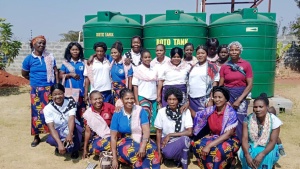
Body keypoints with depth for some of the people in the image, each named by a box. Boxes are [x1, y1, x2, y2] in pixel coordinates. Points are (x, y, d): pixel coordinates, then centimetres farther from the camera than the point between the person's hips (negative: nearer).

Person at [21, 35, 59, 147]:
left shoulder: (49, 56, 2)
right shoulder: (29, 59, 0)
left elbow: (55, 71, 3)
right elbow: (24, 74, 11)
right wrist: (35, 80, 12)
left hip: (50, 88, 1)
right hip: (36, 90, -1)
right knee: (37, 112, 3)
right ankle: (36, 137, 16)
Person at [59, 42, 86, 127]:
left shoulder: (83, 62, 3)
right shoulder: (66, 62, 5)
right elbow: (61, 75, 5)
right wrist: (70, 74, -12)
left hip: (80, 91, 0)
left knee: (81, 111, 2)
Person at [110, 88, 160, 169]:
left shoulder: (140, 111, -3)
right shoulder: (117, 114, -3)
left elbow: (146, 131, -11)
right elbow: (113, 137, -3)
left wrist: (143, 146, -28)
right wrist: (114, 158, -8)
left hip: (141, 141, 0)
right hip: (125, 142, 0)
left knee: (152, 149, -33)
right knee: (133, 151, -35)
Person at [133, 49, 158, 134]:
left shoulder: (154, 70, 9)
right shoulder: (138, 69, -2)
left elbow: (156, 85, 13)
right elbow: (135, 86, -4)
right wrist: (136, 101, -9)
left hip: (153, 98, 4)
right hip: (143, 98, -4)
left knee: (153, 118, 7)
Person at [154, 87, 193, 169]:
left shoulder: (185, 111, -10)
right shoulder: (161, 112, -8)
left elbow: (189, 132, -15)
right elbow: (158, 132, -1)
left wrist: (170, 135, -16)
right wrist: (159, 152, -5)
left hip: (181, 141, 0)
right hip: (165, 141, 0)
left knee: (185, 138, -35)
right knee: (167, 153, -33)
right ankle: (179, 159, 3)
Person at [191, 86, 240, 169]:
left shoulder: (231, 113, -19)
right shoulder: (210, 110, -4)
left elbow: (228, 134, -26)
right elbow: (196, 116, 11)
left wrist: (209, 145, -33)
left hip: (229, 140, -4)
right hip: (213, 137, 5)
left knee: (220, 149, -39)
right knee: (197, 145, -24)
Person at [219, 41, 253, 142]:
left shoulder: (246, 65, 0)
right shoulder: (224, 67, 4)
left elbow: (250, 85, -4)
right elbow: (220, 85, 4)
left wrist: (239, 100, -11)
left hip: (241, 97, -1)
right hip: (227, 96, 1)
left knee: (239, 123, -2)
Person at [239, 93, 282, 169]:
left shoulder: (274, 120, -15)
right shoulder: (248, 119, -12)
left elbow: (272, 142, -17)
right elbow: (245, 139, -17)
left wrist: (262, 154, -34)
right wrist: (247, 155, -35)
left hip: (267, 148, 0)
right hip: (251, 147, 1)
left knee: (266, 157, -34)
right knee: (243, 154, -31)